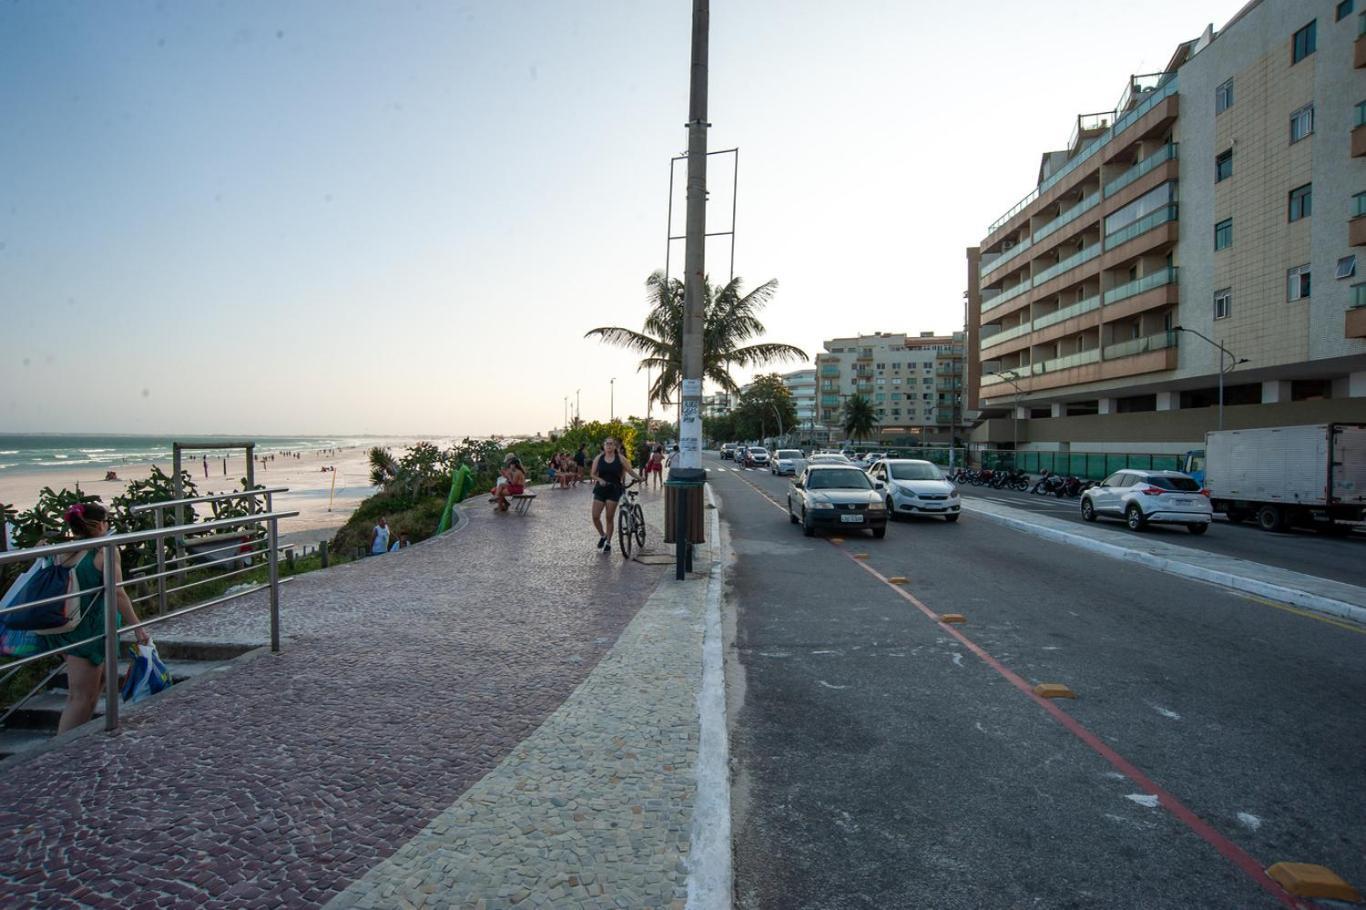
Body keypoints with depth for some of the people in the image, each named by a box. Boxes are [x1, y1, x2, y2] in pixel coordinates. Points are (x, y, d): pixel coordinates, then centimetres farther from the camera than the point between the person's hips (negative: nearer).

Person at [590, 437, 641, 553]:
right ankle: (602, 535, 25)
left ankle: (608, 543, 17)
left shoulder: (620, 458, -2)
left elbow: (630, 471, 0)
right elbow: (592, 474, 4)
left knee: (609, 518, 2)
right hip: (600, 489, 2)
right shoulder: (598, 458, 2)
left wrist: (640, 478, -14)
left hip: (614, 490, -2)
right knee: (595, 517, -3)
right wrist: (599, 479, -16)